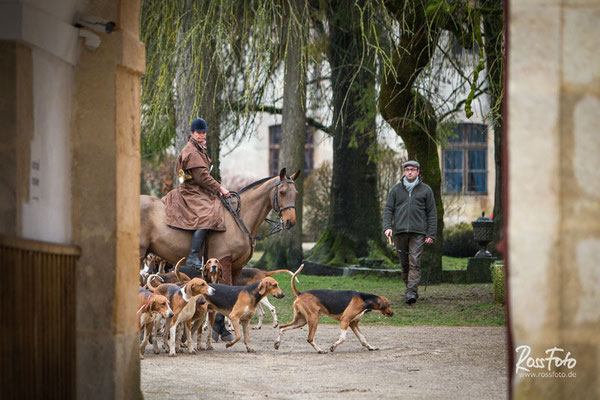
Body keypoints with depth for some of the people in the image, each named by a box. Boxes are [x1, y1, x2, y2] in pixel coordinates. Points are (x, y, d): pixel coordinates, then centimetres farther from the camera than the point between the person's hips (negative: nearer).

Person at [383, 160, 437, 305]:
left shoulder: (425, 190, 8)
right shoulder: (396, 189, 12)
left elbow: (432, 213, 7)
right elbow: (388, 209, 10)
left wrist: (431, 234, 0)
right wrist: (387, 226, -7)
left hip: (418, 233, -3)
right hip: (399, 232, 3)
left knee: (415, 263, -13)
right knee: (405, 264, 6)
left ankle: (411, 292, -19)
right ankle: (411, 290, 17)